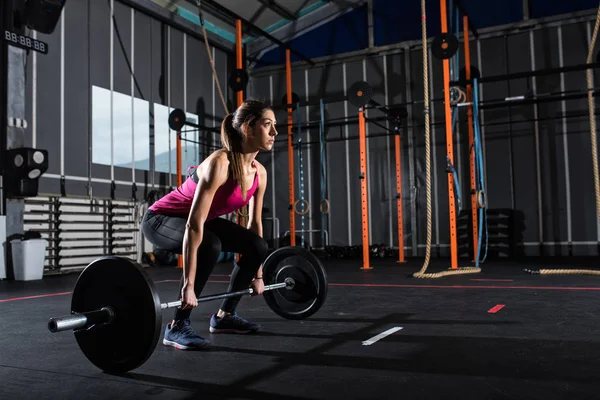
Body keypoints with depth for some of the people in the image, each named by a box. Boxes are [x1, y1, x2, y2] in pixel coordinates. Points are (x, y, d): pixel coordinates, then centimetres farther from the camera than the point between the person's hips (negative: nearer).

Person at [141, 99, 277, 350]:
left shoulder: (259, 172, -9)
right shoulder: (219, 163, -33)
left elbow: (255, 223, 2)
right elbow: (194, 226, -37)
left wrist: (258, 274, 6)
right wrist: (188, 285, -38)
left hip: (202, 219, 8)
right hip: (162, 219, -8)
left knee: (257, 246, -4)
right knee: (209, 245, -36)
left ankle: (224, 316, 11)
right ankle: (177, 327, -21)